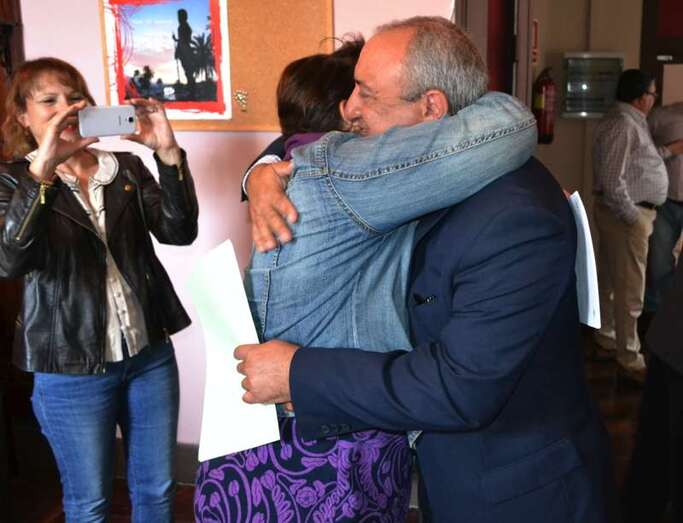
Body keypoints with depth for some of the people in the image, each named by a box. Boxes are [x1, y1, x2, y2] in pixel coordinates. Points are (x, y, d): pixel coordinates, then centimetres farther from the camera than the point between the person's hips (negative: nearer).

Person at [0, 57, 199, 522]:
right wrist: (42, 169, -33)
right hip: (72, 371, -2)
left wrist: (169, 154, -23)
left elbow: (179, 232, -10)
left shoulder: (127, 168, 4)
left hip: (150, 354, 3)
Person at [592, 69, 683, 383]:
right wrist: (632, 217, -20)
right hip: (625, 214, -11)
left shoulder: (628, 121, 13)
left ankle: (607, 342, 31)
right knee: (630, 290, -3)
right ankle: (630, 362, 6)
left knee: (611, 283, 18)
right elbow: (612, 181, -26)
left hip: (622, 213, 11)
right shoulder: (623, 125, -20)